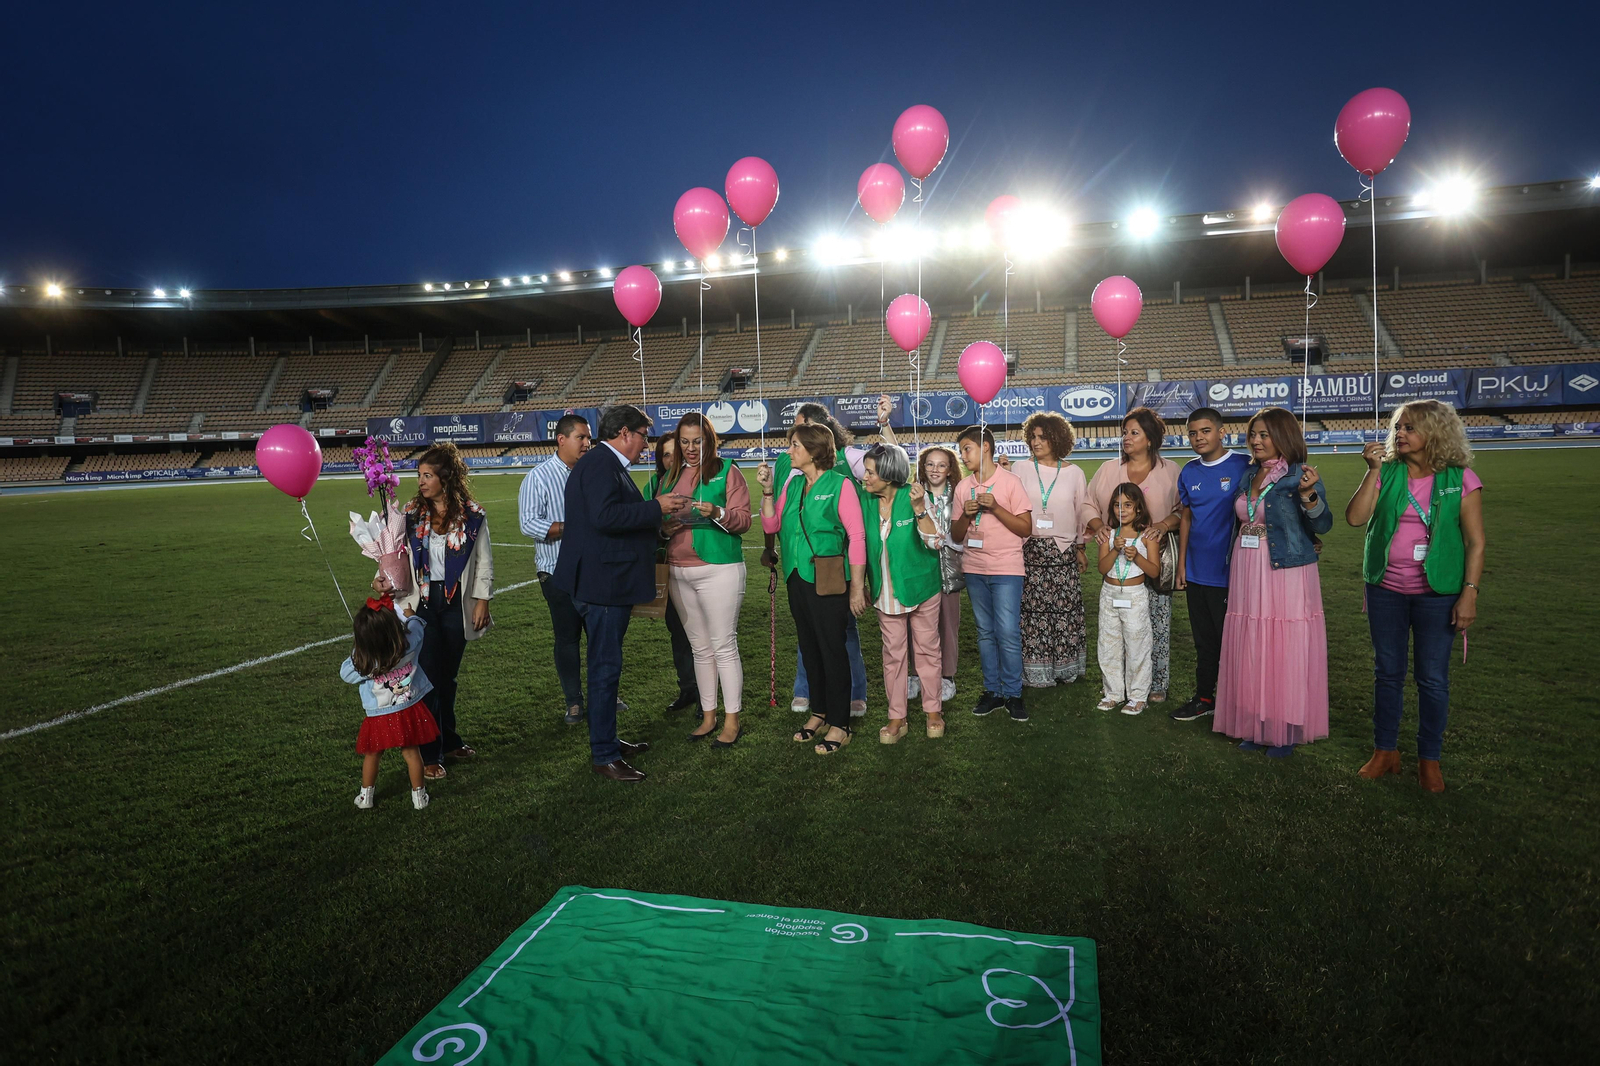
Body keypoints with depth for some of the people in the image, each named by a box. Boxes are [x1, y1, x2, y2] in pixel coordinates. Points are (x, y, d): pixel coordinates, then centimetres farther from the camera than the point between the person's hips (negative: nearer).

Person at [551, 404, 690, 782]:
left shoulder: (606, 464, 17)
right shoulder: (601, 464, -16)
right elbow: (605, 517, -28)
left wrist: (655, 522, 16)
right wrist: (656, 508, -21)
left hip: (607, 583, 11)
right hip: (602, 584, -11)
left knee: (606, 665, 19)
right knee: (605, 668, -3)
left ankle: (605, 740, 31)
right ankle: (603, 756, 6)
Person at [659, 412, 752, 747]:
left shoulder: (726, 472, -1)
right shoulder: (671, 477, 14)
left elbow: (743, 519, -7)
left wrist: (718, 513, -25)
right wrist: (666, 527, -4)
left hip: (719, 569, -5)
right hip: (679, 573, 6)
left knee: (724, 647, -2)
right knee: (700, 648, 12)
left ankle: (732, 720, 6)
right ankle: (708, 716, 22)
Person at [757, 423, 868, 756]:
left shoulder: (839, 485, -10)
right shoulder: (792, 484, 9)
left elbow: (857, 536, -13)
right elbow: (771, 525, 10)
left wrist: (857, 586, -15)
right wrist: (767, 490, -1)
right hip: (797, 578, 7)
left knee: (832, 649, 1)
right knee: (809, 647, 16)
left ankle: (839, 724, 13)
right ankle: (819, 712, 31)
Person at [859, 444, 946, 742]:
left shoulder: (914, 496, -15)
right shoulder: (865, 501, -4)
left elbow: (934, 542, -18)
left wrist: (919, 507, -31)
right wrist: (861, 583, 9)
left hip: (920, 587, -3)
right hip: (886, 591, 3)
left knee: (927, 649, 10)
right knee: (893, 653, 9)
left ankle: (932, 710, 26)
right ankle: (896, 717, 20)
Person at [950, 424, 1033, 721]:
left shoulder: (1010, 482, -5)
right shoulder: (963, 487, 8)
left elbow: (1026, 528, -7)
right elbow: (956, 535, 10)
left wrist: (995, 508, -17)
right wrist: (966, 515, -9)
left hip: (1006, 569, -5)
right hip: (974, 569, 5)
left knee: (1008, 634, -6)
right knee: (985, 632, 10)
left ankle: (1013, 693, 6)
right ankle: (992, 690, 19)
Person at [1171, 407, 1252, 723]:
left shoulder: (1243, 466, -8)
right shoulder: (1189, 472, 8)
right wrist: (1181, 564, 11)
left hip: (1229, 573, -5)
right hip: (1196, 573, 5)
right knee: (1203, 639, 16)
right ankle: (1204, 698, 29)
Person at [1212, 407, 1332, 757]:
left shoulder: (1299, 475, -8)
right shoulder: (1249, 474, 11)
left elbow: (1322, 524, -15)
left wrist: (1307, 494, -31)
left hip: (1285, 571, -6)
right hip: (1246, 572, 6)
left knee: (1284, 652, 1)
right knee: (1250, 652, 10)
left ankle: (1286, 731, 13)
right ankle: (1256, 726, 22)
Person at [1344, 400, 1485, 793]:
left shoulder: (1460, 479, -5)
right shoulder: (1387, 473, 0)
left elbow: (1475, 542, -5)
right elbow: (1355, 517, -11)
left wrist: (1469, 593, -11)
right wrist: (1373, 470, -14)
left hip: (1437, 593, -2)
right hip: (1385, 589, 2)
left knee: (1433, 678, 5)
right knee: (1387, 672, 11)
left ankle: (1429, 758, 21)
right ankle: (1385, 750, 24)